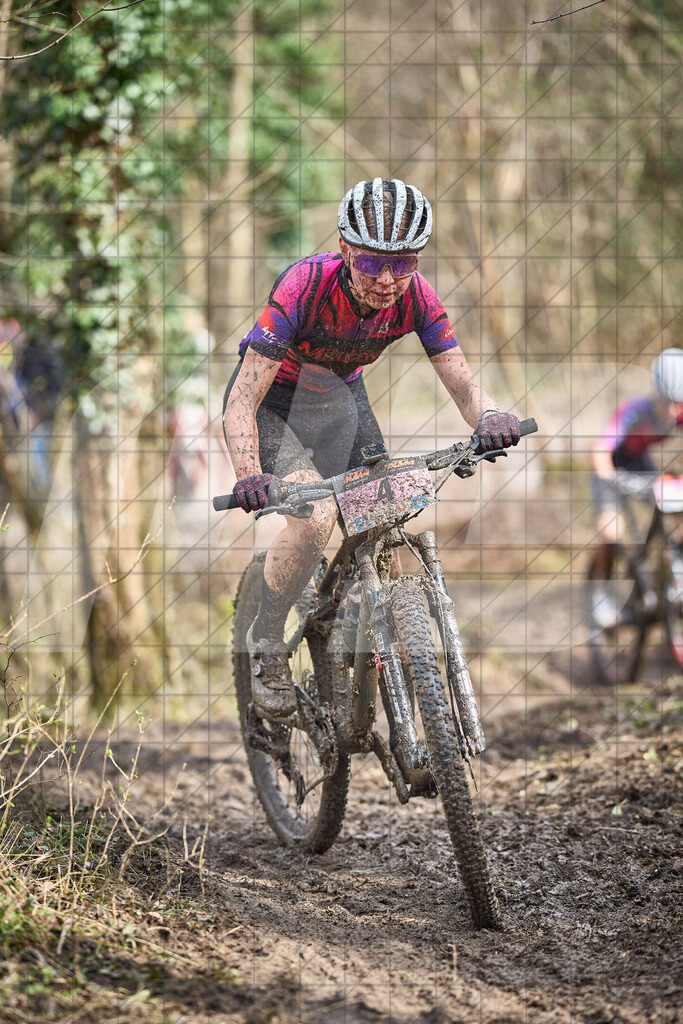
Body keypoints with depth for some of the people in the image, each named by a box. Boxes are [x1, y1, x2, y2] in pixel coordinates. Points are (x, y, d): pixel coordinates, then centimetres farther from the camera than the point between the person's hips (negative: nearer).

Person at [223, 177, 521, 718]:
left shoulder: (416, 297, -23)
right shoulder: (305, 285, -35)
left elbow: (463, 384, -21)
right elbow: (243, 400, -35)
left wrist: (491, 416, -45)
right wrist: (250, 476, -52)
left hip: (342, 400, 5)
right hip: (274, 400, -5)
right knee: (315, 514, -29)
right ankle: (267, 642, -7)